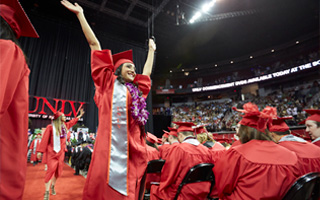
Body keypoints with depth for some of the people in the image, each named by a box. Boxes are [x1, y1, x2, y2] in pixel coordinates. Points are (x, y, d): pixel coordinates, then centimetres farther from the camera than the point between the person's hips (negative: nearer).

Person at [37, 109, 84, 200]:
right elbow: (45, 139, -10)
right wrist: (40, 151, -12)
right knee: (51, 169, -9)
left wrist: (80, 115, 32)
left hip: (61, 151, 5)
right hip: (52, 151, -5)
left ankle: (53, 186, 29)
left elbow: (72, 121, 24)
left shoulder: (65, 126, 7)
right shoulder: (50, 127, -10)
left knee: (58, 170, 8)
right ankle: (47, 192, 1)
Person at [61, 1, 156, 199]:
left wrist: (151, 50, 45)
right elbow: (95, 45, 13)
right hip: (111, 142, -4)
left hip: (131, 146, 5)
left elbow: (147, 72, 34)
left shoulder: (137, 90, 20)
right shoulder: (108, 82, 10)